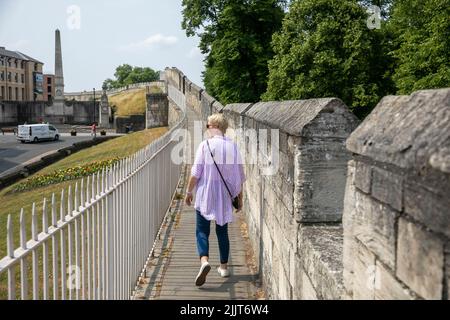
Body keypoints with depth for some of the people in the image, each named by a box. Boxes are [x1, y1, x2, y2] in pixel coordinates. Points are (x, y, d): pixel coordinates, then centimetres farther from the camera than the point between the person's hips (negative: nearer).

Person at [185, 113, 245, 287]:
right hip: (225, 197, 4)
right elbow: (240, 175, 5)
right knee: (222, 231, 16)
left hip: (206, 196, -3)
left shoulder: (205, 145, -9)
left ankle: (204, 260, -20)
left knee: (202, 230, 3)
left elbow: (196, 173, -11)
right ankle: (224, 267, 23)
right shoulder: (233, 147, 1)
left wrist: (189, 191, 2)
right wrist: (239, 198, 15)